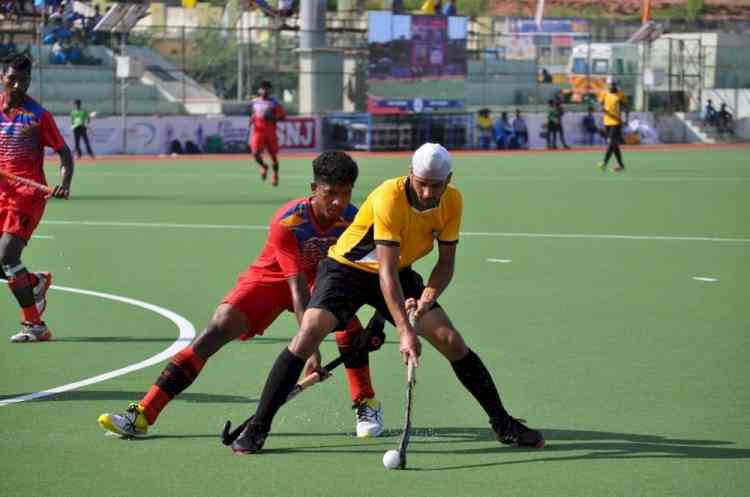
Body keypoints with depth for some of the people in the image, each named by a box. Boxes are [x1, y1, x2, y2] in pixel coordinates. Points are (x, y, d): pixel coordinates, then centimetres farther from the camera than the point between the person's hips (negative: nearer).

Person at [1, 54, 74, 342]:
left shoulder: (38, 115, -5)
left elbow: (64, 153, -3)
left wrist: (65, 184, -19)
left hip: (29, 194, -5)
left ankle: (34, 324, -11)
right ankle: (37, 282, 37)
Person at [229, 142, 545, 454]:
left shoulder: (452, 201, -14)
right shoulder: (389, 199, -32)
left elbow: (446, 261, -6)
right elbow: (387, 272, -36)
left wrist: (427, 298, -26)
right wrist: (405, 331, -42)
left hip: (399, 273, 5)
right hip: (346, 267, -5)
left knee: (452, 342, -5)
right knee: (307, 337, -22)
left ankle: (503, 424, 9)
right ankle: (257, 428, -14)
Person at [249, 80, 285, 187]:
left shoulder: (274, 103, -2)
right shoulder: (254, 102, 9)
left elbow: (282, 116, -3)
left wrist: (272, 118, -19)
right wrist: (252, 120, 5)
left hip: (270, 132, -2)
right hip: (258, 131, 2)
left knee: (273, 155, 5)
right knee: (256, 153, -16)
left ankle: (275, 176, 26)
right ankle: (263, 167, 16)